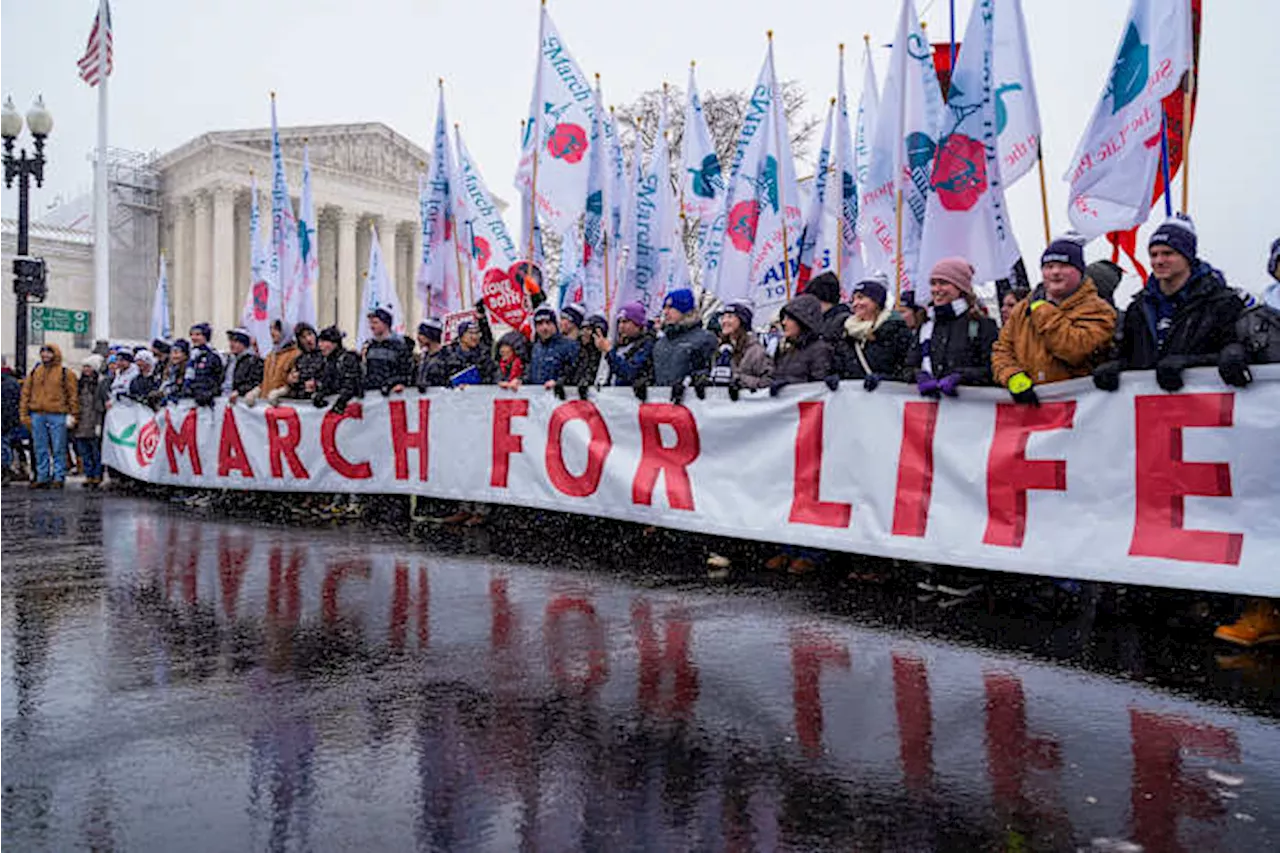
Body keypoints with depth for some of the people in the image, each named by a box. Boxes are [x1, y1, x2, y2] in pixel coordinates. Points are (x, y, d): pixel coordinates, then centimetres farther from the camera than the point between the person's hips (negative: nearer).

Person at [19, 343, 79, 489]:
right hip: (37, 415, 5)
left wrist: (72, 415, -8)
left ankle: (58, 478, 5)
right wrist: (24, 414, 7)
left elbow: (73, 395, -1)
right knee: (40, 449, 8)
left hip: (57, 416, -4)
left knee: (58, 449, -1)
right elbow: (26, 393, 15)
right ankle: (42, 477, 15)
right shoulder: (35, 372, 14)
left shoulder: (65, 373, 2)